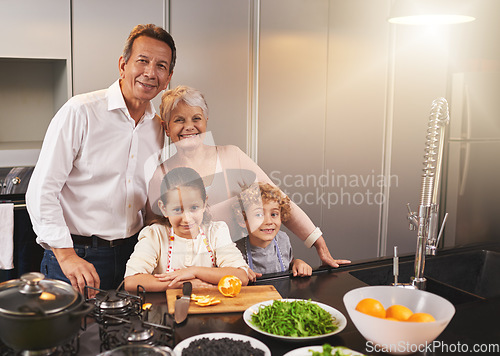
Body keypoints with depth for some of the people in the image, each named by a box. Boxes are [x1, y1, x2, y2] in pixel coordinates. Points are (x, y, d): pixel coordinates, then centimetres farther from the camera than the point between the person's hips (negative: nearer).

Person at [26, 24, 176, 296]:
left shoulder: (159, 128, 6)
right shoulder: (80, 112, -11)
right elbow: (41, 191, -13)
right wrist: (67, 255, -18)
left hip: (131, 254, 5)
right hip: (75, 256, -4)